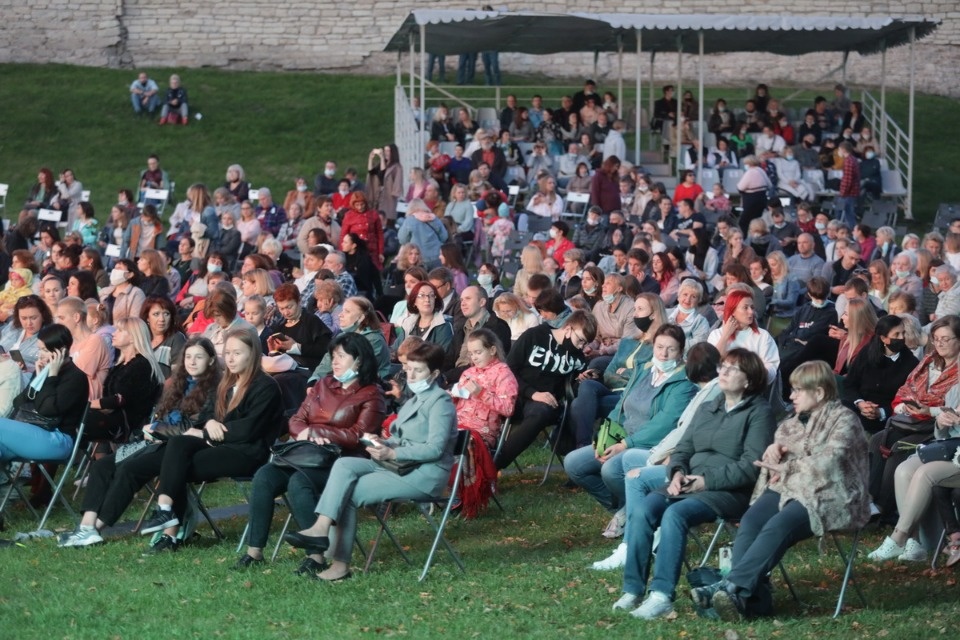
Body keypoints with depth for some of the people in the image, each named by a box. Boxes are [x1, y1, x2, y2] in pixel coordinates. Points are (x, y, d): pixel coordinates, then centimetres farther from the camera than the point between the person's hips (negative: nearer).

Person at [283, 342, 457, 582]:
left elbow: (435, 448, -18)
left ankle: (340, 563, -20)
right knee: (344, 464, -16)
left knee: (349, 493, -19)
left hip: (424, 474, -9)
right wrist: (383, 444, 2)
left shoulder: (440, 402, -7)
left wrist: (392, 453, -21)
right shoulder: (413, 401, 23)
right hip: (398, 464, 9)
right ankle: (321, 528, -28)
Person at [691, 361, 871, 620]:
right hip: (787, 489, 7)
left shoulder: (844, 419, 2)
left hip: (826, 496, -7)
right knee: (750, 521, -25)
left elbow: (829, 461, -13)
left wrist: (787, 468, -10)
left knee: (778, 525, -34)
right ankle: (755, 597, -40)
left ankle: (732, 587, -46)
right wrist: (774, 448, 12)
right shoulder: (794, 421, 26)